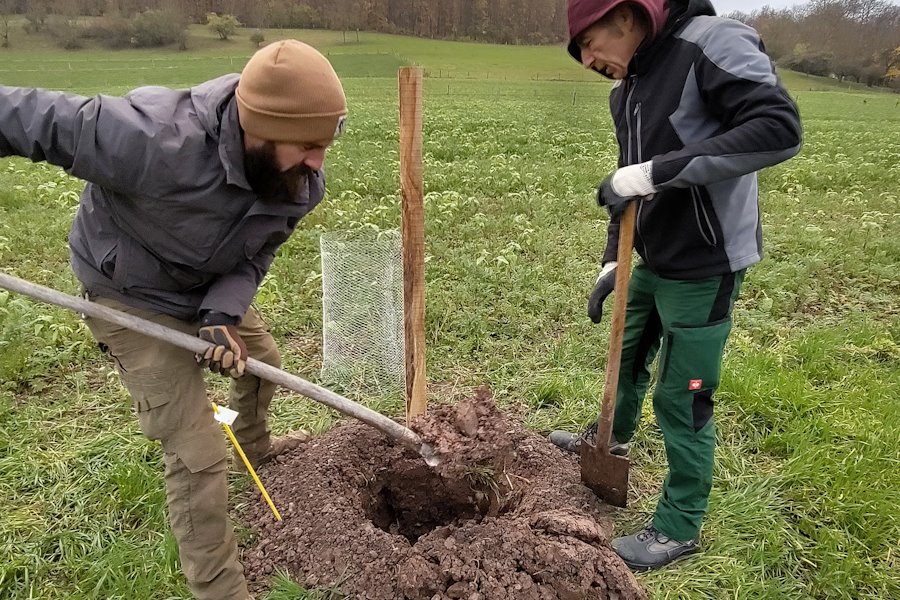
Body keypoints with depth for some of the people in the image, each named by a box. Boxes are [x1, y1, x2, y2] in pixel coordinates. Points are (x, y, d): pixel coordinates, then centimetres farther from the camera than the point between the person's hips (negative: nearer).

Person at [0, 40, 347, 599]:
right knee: (198, 454, -7)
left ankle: (255, 445, 61)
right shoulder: (155, 140, -41)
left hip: (214, 288, 7)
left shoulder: (301, 182, -21)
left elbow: (252, 259, -11)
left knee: (262, 360, 27)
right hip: (134, 298, -6)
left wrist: (224, 314, -27)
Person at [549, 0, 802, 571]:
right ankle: (614, 435, 54)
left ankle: (680, 528, 21)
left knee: (682, 397, 0)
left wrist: (659, 169, -32)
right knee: (629, 354, 25)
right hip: (653, 259, 9)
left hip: (704, 266, -8)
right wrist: (612, 262, 7)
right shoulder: (626, 88, 8)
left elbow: (780, 128, -28)